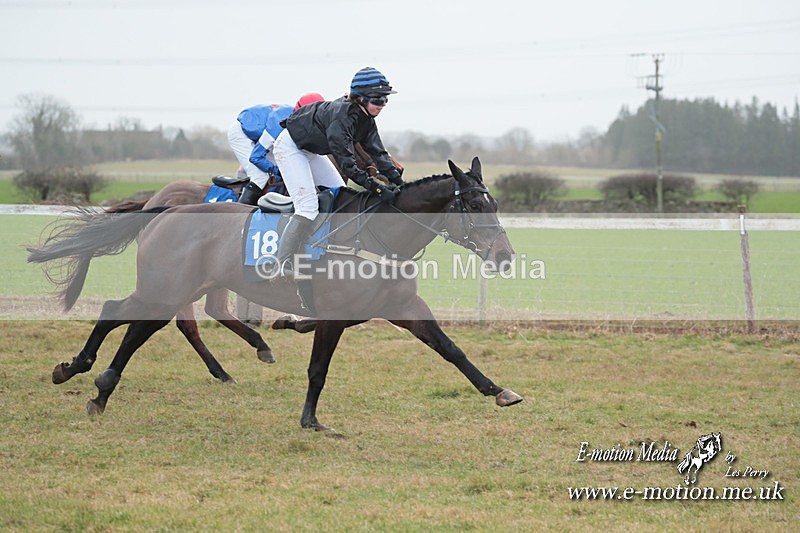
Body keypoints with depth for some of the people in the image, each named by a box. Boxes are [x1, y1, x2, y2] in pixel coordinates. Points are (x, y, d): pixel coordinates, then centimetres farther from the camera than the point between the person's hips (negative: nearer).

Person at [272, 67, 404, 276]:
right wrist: (377, 188, -41)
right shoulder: (342, 115, -35)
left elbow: (377, 152, -7)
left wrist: (397, 181, -18)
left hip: (311, 151, 10)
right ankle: (283, 263, -18)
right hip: (289, 147, -10)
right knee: (308, 207, -19)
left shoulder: (366, 118, -7)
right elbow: (347, 164, -39)